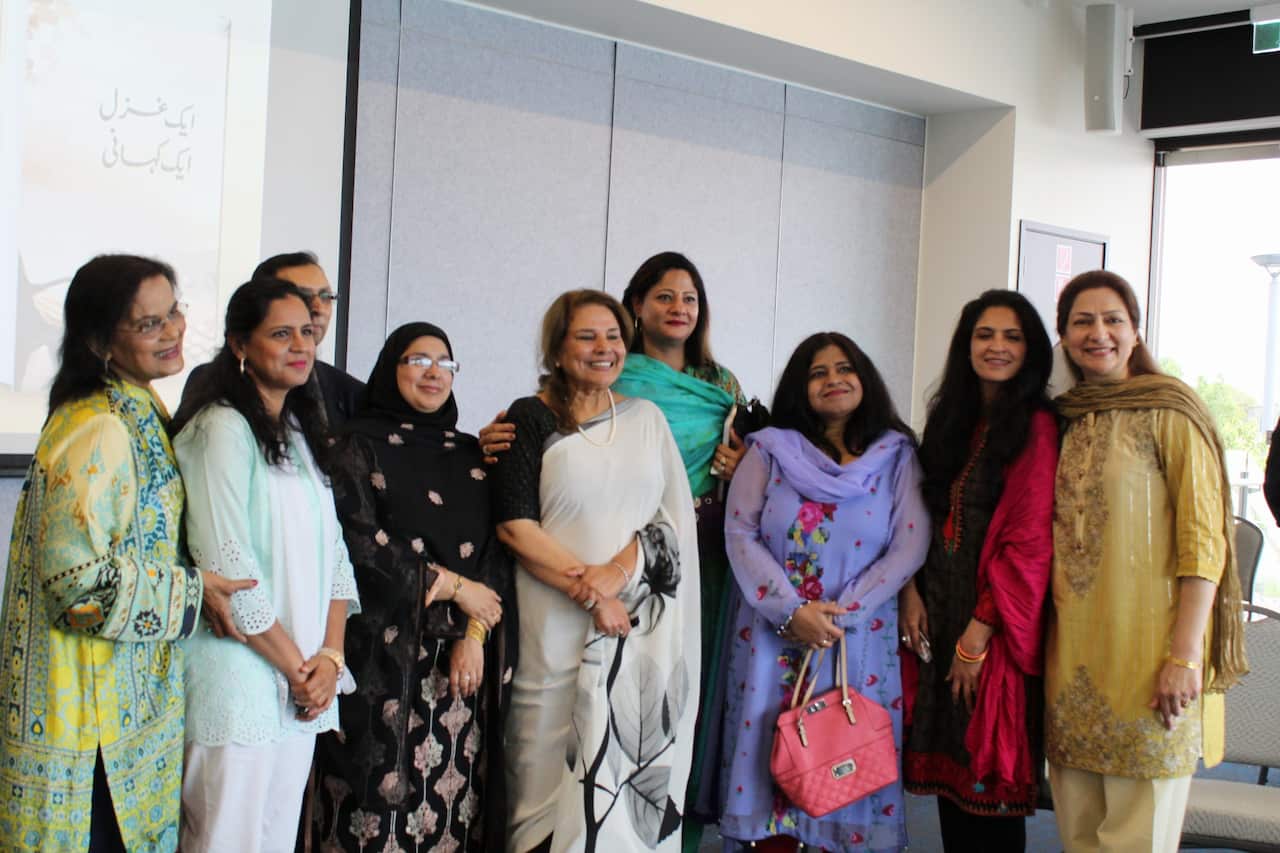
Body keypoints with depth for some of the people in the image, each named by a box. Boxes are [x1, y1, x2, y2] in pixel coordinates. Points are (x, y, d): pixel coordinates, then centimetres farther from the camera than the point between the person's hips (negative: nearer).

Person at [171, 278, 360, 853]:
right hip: (242, 676, -7)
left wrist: (330, 654, -2)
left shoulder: (301, 433, 16)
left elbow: (332, 552, 12)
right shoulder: (224, 429, -10)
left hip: (303, 681, 8)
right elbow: (225, 566, -17)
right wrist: (297, 667, -10)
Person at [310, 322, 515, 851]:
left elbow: (495, 551, 8)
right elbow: (359, 541, -9)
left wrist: (475, 633, -6)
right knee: (380, 795, -4)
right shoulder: (360, 446, 3)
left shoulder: (470, 455, 15)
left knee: (449, 792, 2)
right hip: (383, 652, -4)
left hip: (461, 659, 4)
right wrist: (453, 586, -8)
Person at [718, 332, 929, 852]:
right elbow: (740, 533, -2)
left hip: (859, 641, 0)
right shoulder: (769, 449, 5)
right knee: (775, 757, 2)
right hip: (774, 636, 1)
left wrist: (840, 612, -13)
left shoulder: (896, 456, 4)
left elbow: (910, 544, -4)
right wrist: (792, 610, -15)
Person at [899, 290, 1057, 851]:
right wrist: (910, 591, -2)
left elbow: (1029, 542, -15)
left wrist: (978, 633, -17)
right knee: (948, 760, 12)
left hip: (995, 623, -6)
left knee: (990, 775, 1)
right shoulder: (951, 420, 13)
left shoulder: (1035, 427, -10)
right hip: (939, 615, 7)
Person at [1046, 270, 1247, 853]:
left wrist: (1185, 655, -16)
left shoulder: (1169, 412, -5)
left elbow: (1203, 540, -9)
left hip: (1145, 650, -5)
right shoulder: (1062, 419, 12)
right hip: (1071, 652, 5)